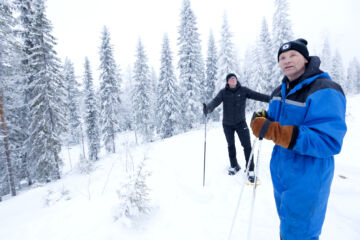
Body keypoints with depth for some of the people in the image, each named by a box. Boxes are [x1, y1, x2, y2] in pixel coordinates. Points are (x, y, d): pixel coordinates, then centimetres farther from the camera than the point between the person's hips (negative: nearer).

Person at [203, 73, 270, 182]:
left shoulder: (243, 90, -6)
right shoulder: (223, 92, -7)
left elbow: (256, 95, -14)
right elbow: (216, 101, -21)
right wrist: (208, 108, -42)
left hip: (240, 122, -1)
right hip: (227, 124, 1)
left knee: (247, 146, -4)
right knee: (231, 146, 15)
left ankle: (250, 170, 12)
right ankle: (234, 166, 35)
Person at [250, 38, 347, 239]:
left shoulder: (324, 91, -20)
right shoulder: (281, 91, 6)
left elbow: (329, 142, -27)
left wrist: (275, 132, -35)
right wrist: (263, 118, -9)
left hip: (307, 180, -7)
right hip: (281, 174, 8)